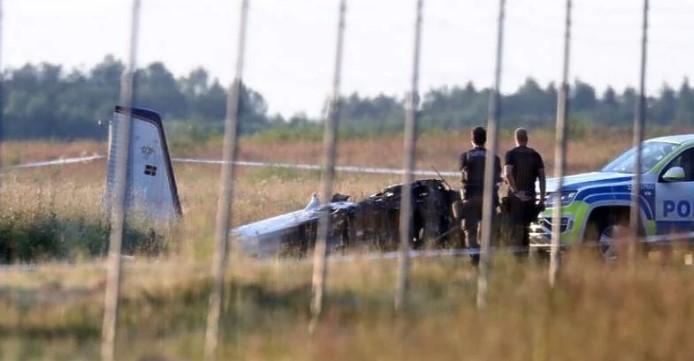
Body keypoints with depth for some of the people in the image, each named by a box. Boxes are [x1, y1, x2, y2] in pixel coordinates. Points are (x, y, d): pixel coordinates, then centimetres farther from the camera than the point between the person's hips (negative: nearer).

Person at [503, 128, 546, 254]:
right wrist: (542, 199, 4)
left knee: (515, 228, -4)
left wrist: (515, 191, -18)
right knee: (525, 227, 15)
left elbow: (507, 174, -19)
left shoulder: (511, 154, -3)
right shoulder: (535, 155, 8)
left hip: (515, 196, -4)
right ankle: (525, 252, 17)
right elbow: (542, 178, 3)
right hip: (530, 196, 4)